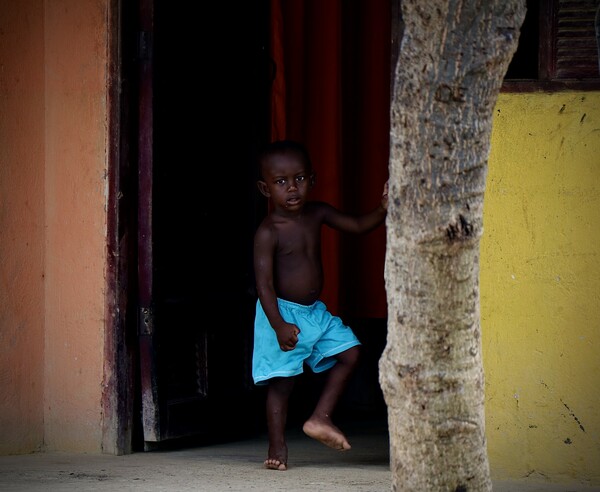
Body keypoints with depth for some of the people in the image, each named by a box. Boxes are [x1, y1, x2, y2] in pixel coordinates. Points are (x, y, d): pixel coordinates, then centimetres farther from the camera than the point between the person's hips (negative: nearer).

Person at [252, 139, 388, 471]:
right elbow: (264, 283, -21)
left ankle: (319, 419, 9)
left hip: (314, 311, 7)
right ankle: (277, 448, 5)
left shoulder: (316, 214, 2)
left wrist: (383, 210, -10)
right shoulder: (268, 232, -18)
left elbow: (357, 226, 9)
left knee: (349, 353, 4)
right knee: (282, 380, -5)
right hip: (282, 313, -7)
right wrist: (279, 325, -28)